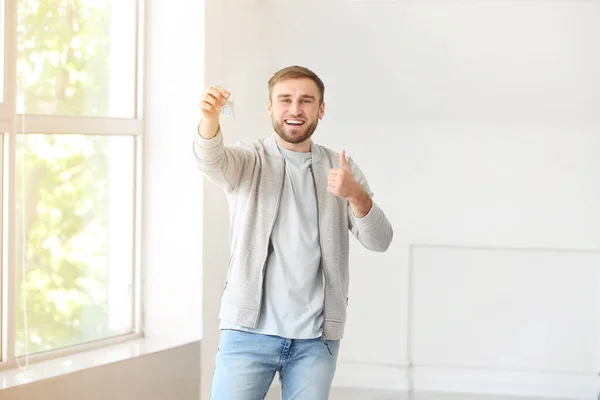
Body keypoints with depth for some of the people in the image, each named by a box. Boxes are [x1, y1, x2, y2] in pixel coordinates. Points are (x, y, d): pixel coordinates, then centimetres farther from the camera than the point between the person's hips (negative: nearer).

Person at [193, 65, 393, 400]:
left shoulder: (342, 169, 9)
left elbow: (379, 240, 1)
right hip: (250, 329, -2)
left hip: (317, 336, 2)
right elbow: (211, 159, -19)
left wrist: (357, 195, -20)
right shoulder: (248, 160, 4)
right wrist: (210, 117, -42)